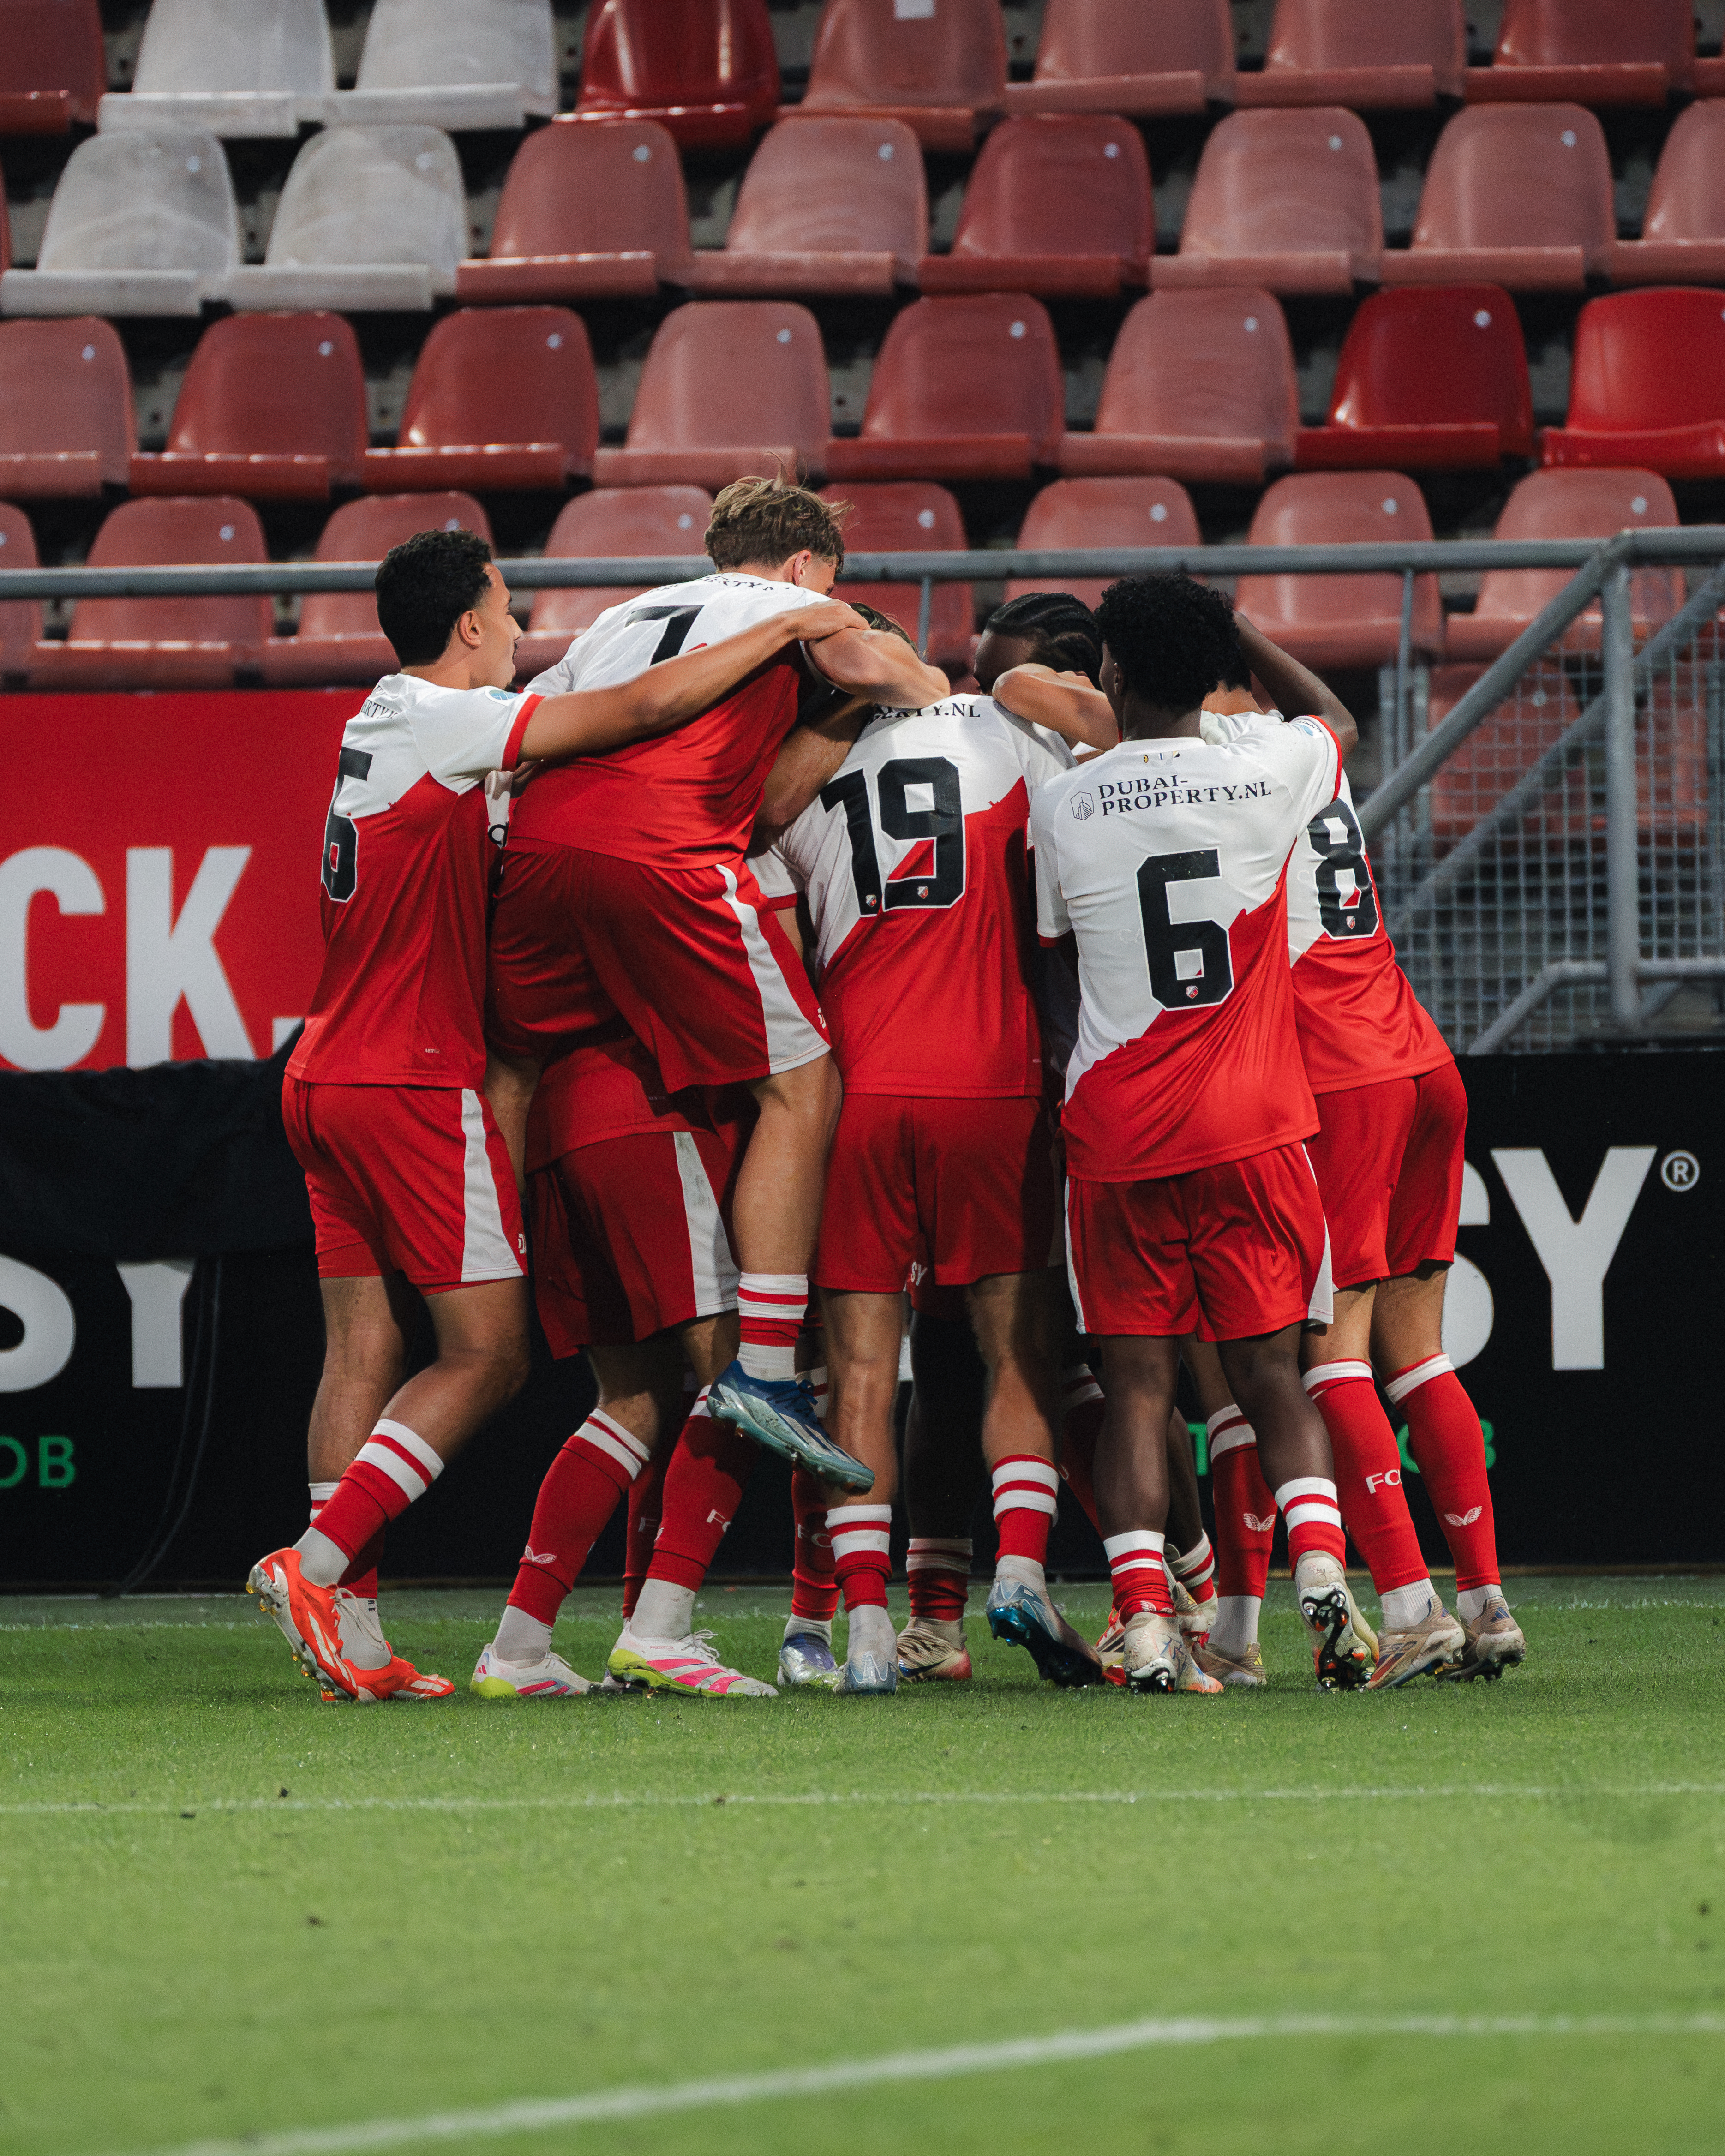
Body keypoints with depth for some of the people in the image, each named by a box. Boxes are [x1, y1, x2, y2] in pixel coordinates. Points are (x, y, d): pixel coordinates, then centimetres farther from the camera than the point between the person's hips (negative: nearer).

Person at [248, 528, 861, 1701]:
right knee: (487, 1352, -4)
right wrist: (786, 630, -4)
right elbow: (650, 706, -15)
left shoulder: (385, 721, 13)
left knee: (366, 1350, 5)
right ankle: (317, 1562, -11)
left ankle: (351, 1642, 1)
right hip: (416, 1081, -9)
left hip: (328, 1078, 9)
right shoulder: (448, 723, -13)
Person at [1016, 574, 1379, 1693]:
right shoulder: (1264, 779, -3)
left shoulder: (1062, 808, -2)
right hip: (1253, 1130, 0)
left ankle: (1147, 1620, -9)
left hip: (1117, 1137, 0)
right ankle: (1321, 1561, -14)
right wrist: (1237, 629, 28)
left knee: (1137, 1386, 2)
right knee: (1272, 1374, 7)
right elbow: (1338, 720, 21)